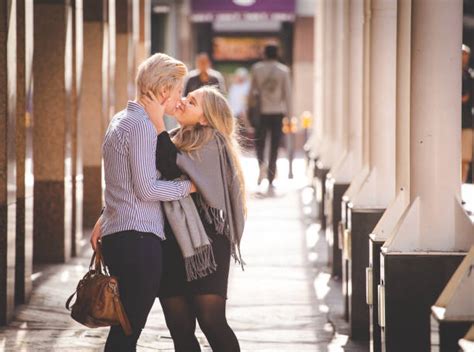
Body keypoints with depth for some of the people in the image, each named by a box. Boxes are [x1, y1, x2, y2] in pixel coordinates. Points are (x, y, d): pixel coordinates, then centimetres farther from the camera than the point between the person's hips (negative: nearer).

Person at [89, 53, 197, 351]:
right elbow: (146, 188, -17)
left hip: (117, 237, 10)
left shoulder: (122, 120, 19)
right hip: (139, 238, -10)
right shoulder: (142, 125, -13)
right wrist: (187, 186, -8)